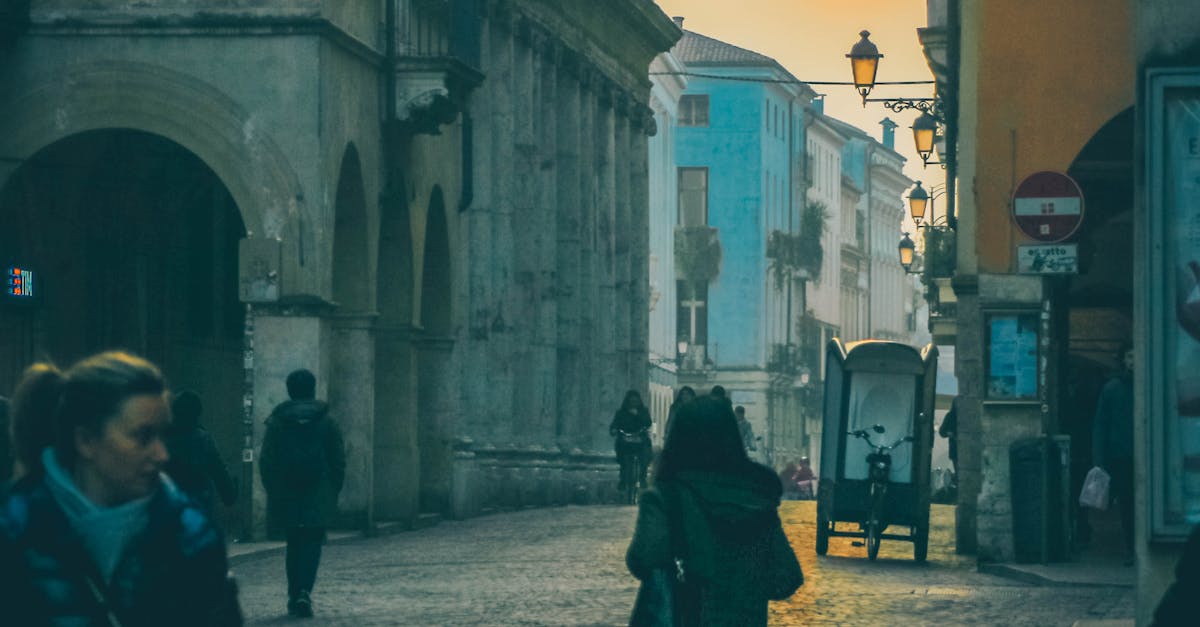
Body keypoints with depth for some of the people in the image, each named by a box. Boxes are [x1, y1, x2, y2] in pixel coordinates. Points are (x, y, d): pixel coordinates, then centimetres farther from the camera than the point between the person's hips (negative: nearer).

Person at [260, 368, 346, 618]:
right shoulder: (327, 422, -1)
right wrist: (333, 492, 10)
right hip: (319, 500, -1)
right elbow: (339, 462, 1)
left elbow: (266, 462, 1)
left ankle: (294, 597, 13)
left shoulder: (276, 422, 0)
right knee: (312, 545, 3)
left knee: (294, 544, 14)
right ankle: (304, 591, -17)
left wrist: (272, 491, 10)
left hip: (286, 498, 1)